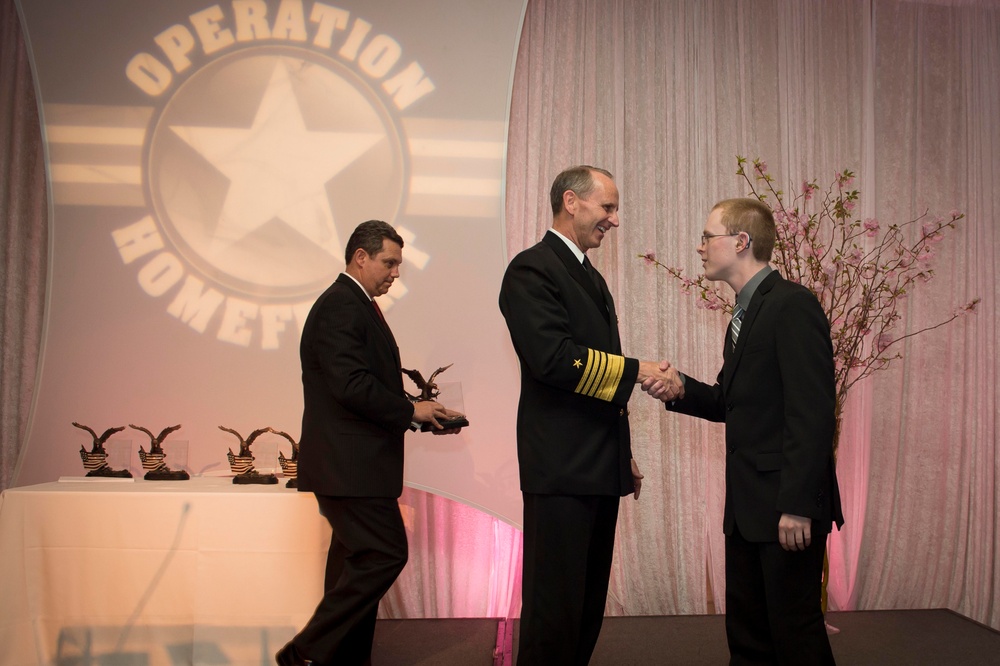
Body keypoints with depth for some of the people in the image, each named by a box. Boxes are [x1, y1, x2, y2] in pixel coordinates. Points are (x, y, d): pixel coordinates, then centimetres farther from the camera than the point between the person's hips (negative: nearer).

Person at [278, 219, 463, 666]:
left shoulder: (356, 306, 19)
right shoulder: (339, 307, -14)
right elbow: (352, 384, -23)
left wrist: (421, 414, 8)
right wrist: (410, 410, -13)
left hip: (354, 464, 11)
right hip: (348, 464, -11)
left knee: (359, 561, 13)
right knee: (384, 554, -11)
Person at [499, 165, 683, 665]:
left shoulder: (591, 277, 20)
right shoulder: (532, 269, -9)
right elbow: (555, 359, -23)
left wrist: (625, 454, 23)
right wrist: (636, 371, -15)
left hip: (601, 470, 9)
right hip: (561, 472, -9)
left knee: (589, 606, 15)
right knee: (555, 609, -3)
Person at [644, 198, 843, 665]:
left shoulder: (792, 305, -14)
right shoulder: (746, 311, 16)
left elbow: (812, 413, -20)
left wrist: (797, 504, -23)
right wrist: (678, 389, -3)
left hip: (787, 504, -9)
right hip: (748, 504, 9)